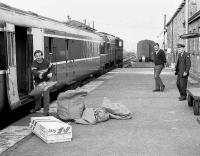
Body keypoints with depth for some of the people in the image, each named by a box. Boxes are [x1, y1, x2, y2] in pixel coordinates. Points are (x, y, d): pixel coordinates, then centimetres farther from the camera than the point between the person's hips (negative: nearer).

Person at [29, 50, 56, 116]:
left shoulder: (46, 62, -7)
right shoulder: (34, 63, -13)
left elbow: (51, 68, 9)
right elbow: (34, 71, -31)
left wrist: (50, 73, -11)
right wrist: (39, 74, -51)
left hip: (46, 81, -1)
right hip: (38, 82, 1)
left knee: (46, 96, -7)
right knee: (37, 95, 16)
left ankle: (46, 111, 2)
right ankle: (37, 107, 42)